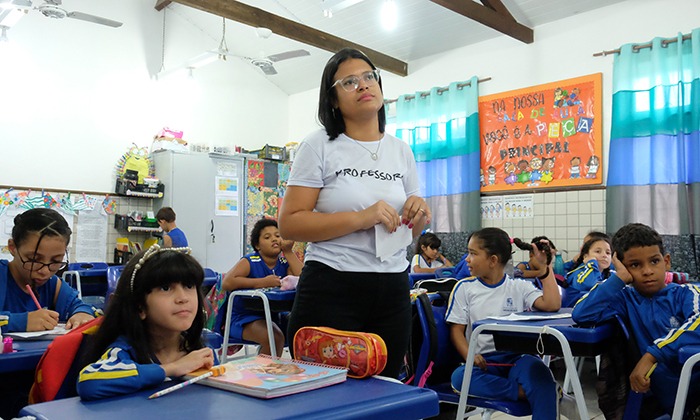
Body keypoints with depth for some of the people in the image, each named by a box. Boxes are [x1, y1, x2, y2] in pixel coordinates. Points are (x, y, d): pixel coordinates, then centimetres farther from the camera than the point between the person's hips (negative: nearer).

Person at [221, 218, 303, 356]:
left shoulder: (284, 263, 5)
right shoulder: (250, 262, -8)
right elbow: (226, 283, -24)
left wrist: (288, 251, -11)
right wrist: (263, 282, -26)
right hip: (245, 317, -5)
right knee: (275, 338, -30)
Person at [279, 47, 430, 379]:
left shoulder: (401, 151, 10)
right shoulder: (319, 146, -4)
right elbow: (289, 224, -11)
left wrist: (418, 214, -4)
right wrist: (361, 218, -20)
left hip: (392, 292, 5)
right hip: (331, 291, -4)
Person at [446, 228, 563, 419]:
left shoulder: (520, 287, 6)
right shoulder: (464, 287, 7)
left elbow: (552, 305, -10)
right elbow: (457, 329, 4)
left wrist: (544, 268, -5)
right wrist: (470, 356, -14)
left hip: (516, 358, -2)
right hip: (483, 361, 2)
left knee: (537, 369, -37)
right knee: (459, 376, -33)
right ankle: (523, 391, -26)